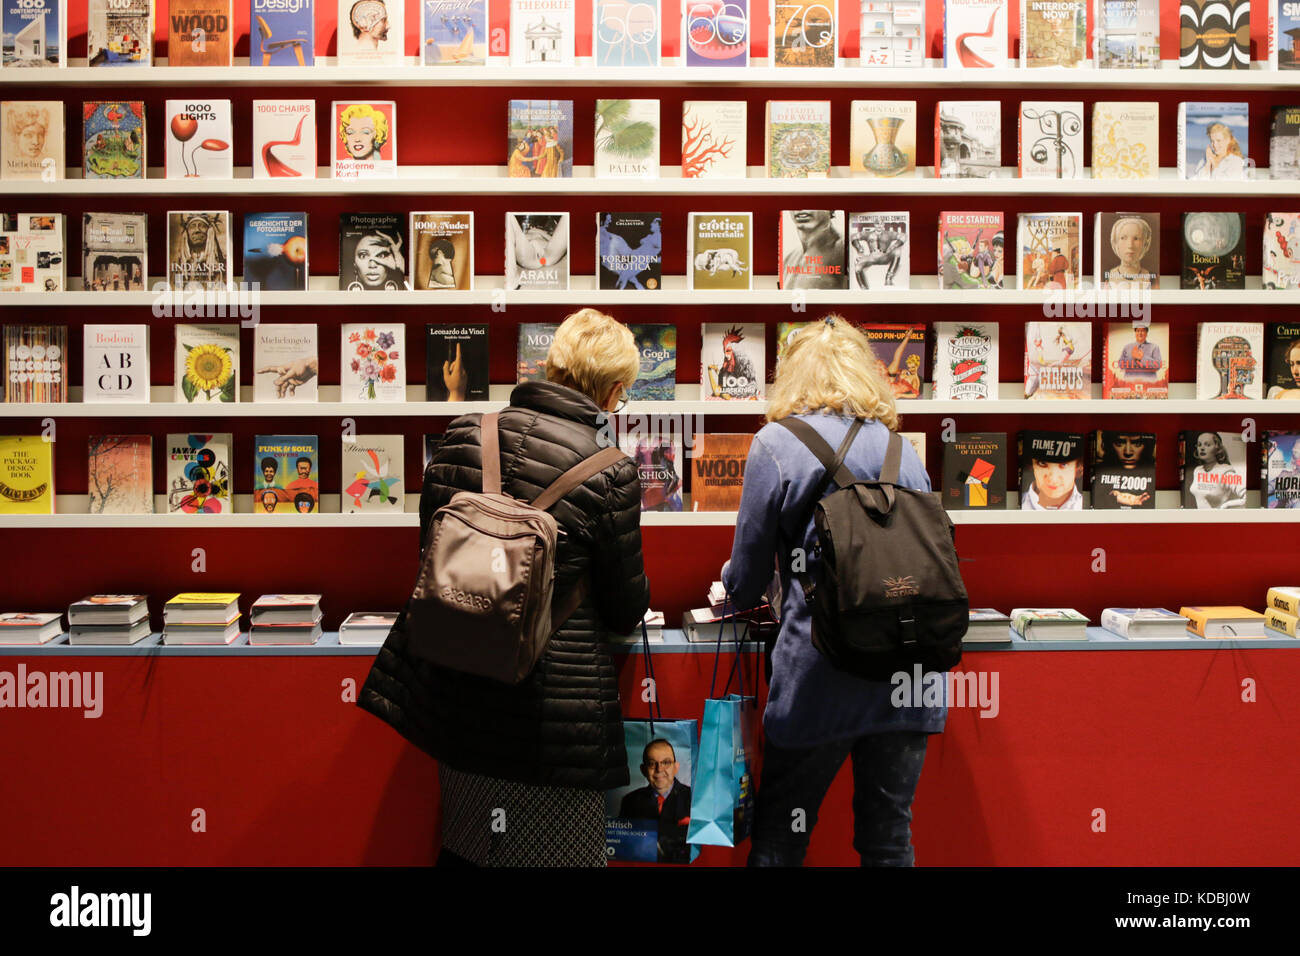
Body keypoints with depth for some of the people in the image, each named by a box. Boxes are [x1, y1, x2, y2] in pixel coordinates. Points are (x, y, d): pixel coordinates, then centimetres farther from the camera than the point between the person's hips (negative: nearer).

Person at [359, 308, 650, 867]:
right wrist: (635, 599, 18)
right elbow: (626, 611, -5)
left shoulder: (461, 438, -1)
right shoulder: (608, 470, -14)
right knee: (553, 852, 11)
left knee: (462, 843, 22)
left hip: (456, 690, 5)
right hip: (557, 709, -5)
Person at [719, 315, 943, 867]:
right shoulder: (900, 449, 8)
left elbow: (746, 585, 0)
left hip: (820, 676, -4)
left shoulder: (776, 446, -3)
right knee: (889, 838, 13)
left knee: (779, 837, 11)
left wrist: (732, 585, 23)